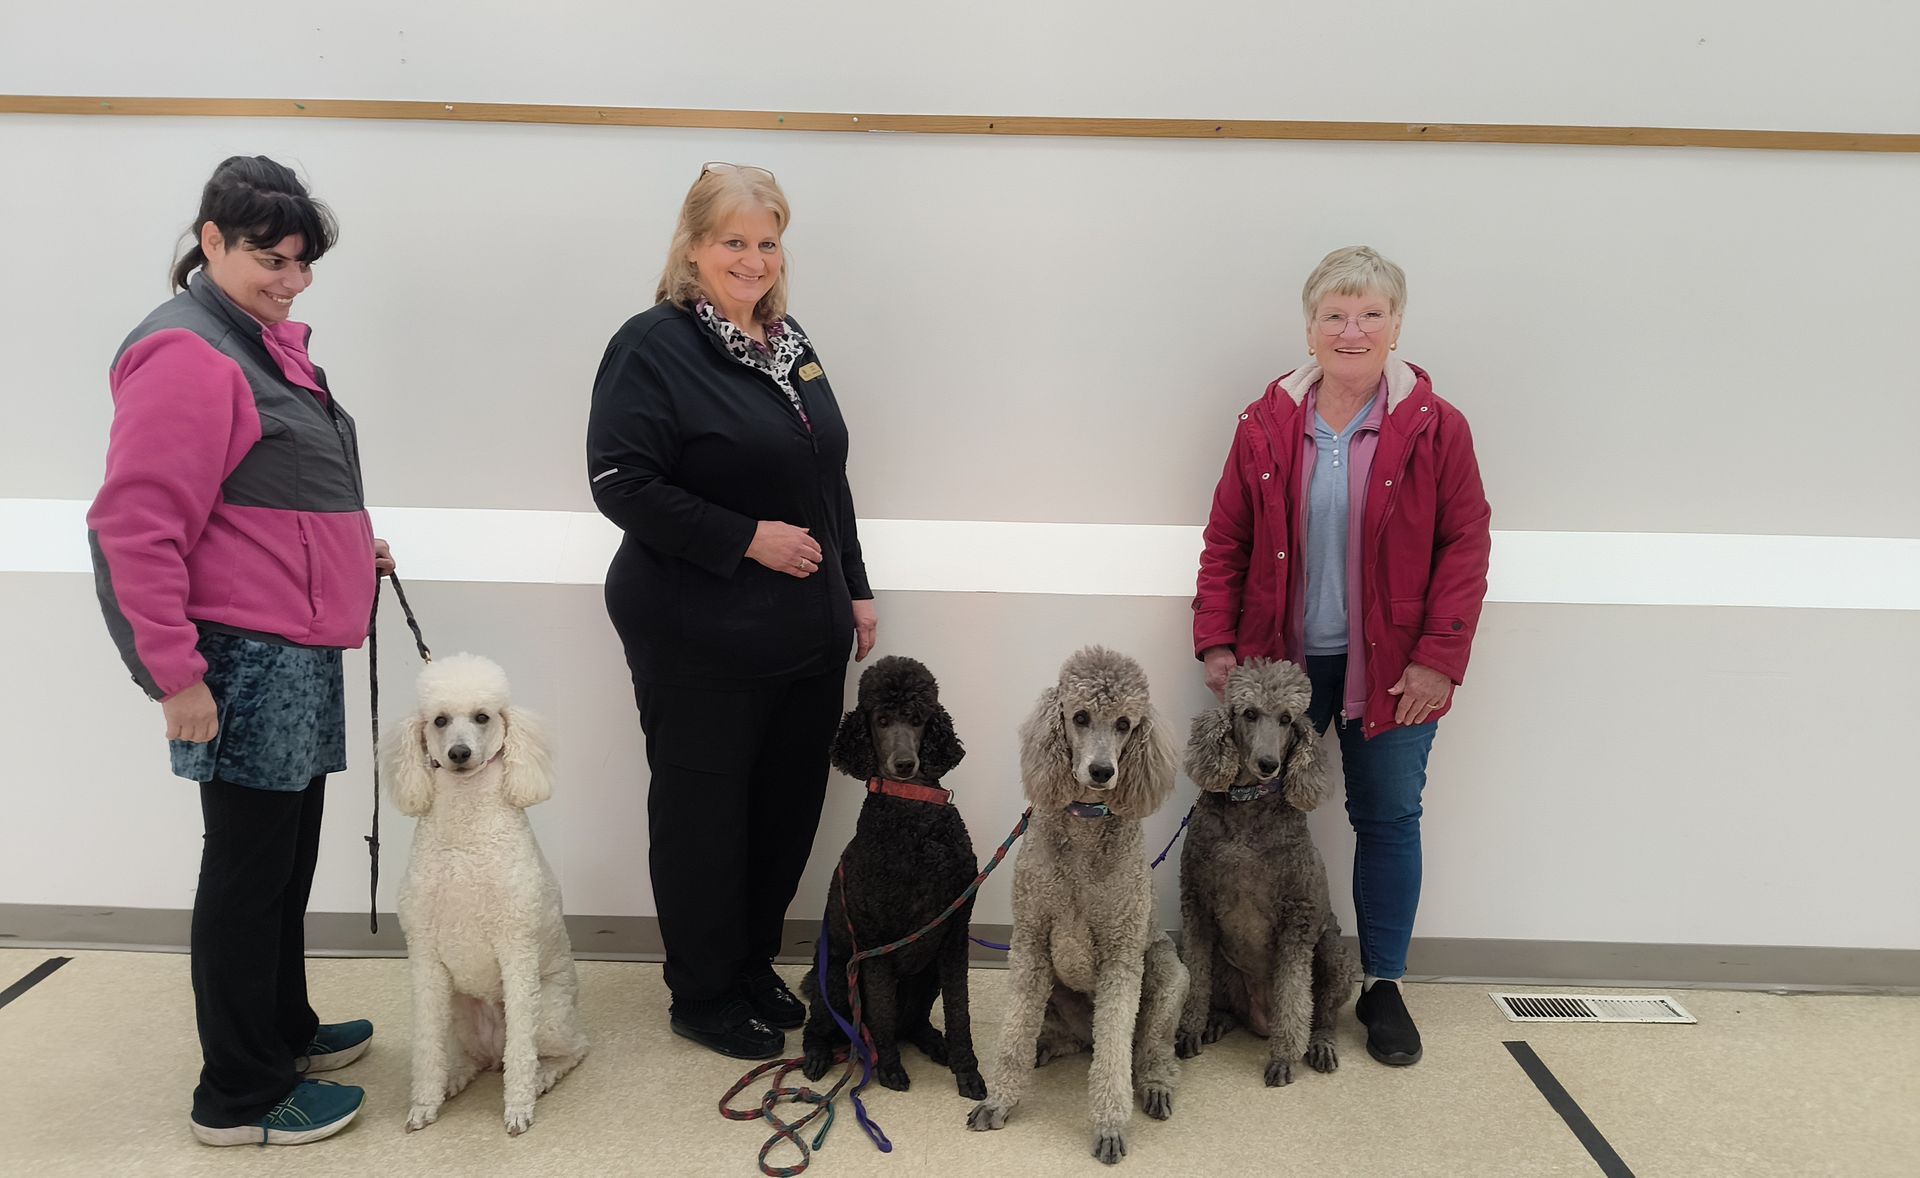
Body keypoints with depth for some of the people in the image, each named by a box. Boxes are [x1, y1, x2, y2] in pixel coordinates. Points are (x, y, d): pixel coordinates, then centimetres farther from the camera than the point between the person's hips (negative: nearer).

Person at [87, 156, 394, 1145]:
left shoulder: (269, 340, 15)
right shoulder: (187, 352, -15)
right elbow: (137, 525, -20)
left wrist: (352, 546, 15)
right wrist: (175, 672, -21)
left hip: (298, 653, 10)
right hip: (244, 656, -10)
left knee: (287, 851, 20)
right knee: (250, 864, 1)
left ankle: (285, 1031, 36)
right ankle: (239, 1098, 14)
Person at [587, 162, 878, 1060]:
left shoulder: (790, 345, 13)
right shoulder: (654, 347, -10)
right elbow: (622, 484, -17)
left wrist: (855, 589, 16)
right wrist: (747, 538, -19)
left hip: (806, 632, 7)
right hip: (701, 641, -7)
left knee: (789, 806, 14)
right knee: (704, 814, 6)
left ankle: (754, 965, 33)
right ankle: (704, 996, 24)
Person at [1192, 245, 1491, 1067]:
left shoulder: (1435, 429, -5)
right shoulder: (1267, 426, 0)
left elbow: (1466, 546, -5)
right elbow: (1226, 542, 3)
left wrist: (1440, 657, -11)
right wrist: (1216, 642, -3)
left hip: (1392, 671, -1)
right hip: (1280, 661, 1)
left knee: (1388, 820, 9)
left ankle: (1382, 986, 26)